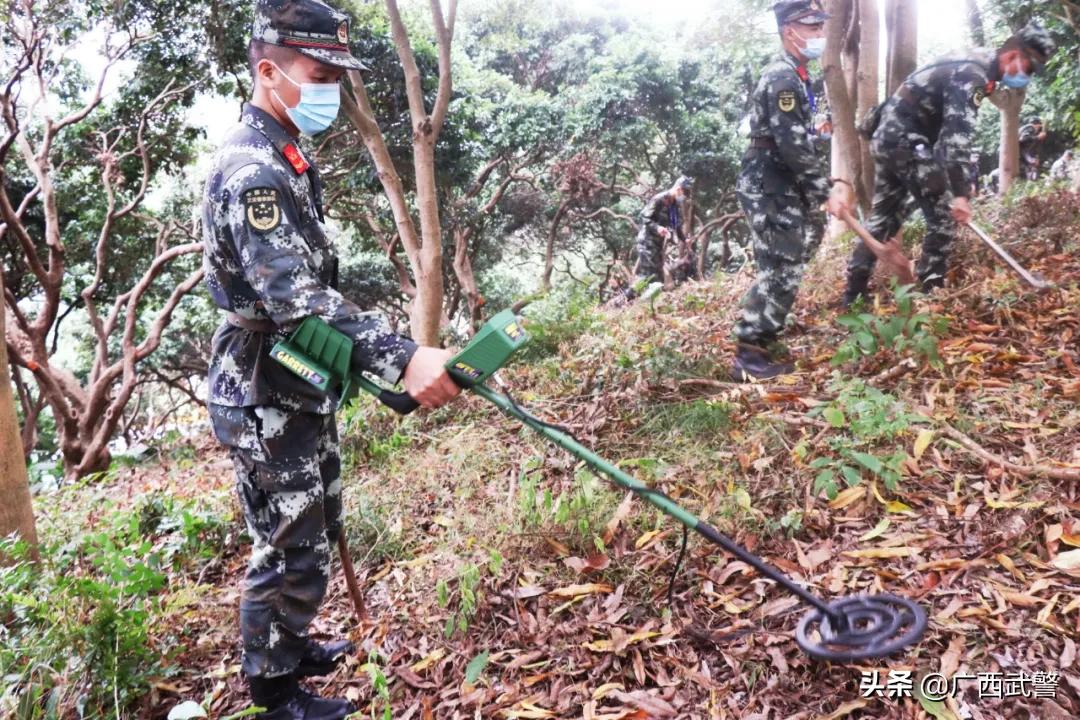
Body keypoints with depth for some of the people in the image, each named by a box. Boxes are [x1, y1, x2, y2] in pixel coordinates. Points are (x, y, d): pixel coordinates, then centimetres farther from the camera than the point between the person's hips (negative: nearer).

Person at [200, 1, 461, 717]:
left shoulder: (286, 158, 11)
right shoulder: (251, 168, -21)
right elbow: (296, 296, -33)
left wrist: (372, 351, 23)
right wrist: (401, 357, -41)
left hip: (303, 385, 10)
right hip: (266, 398, -10)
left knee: (319, 527, 22)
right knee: (291, 550, 3)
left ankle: (292, 648, 42)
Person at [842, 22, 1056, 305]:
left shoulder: (970, 67, 15)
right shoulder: (972, 75, -17)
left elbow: (951, 128, 22)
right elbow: (957, 136, -27)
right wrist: (960, 193, -30)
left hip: (888, 137, 10)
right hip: (907, 141, -10)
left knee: (884, 217, 13)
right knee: (944, 216, -4)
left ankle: (853, 292, 14)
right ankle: (929, 290, 1)